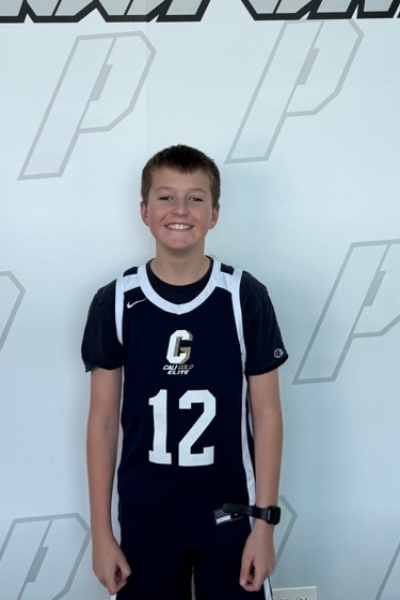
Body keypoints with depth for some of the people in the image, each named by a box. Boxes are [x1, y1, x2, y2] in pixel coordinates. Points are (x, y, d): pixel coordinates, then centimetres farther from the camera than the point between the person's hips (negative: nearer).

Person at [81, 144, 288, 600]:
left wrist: (264, 521, -5)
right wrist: (101, 532, 0)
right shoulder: (115, 302, -6)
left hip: (230, 516, 0)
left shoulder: (245, 297, -8)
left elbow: (266, 414, -3)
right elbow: (103, 419, -1)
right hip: (145, 520, 1)